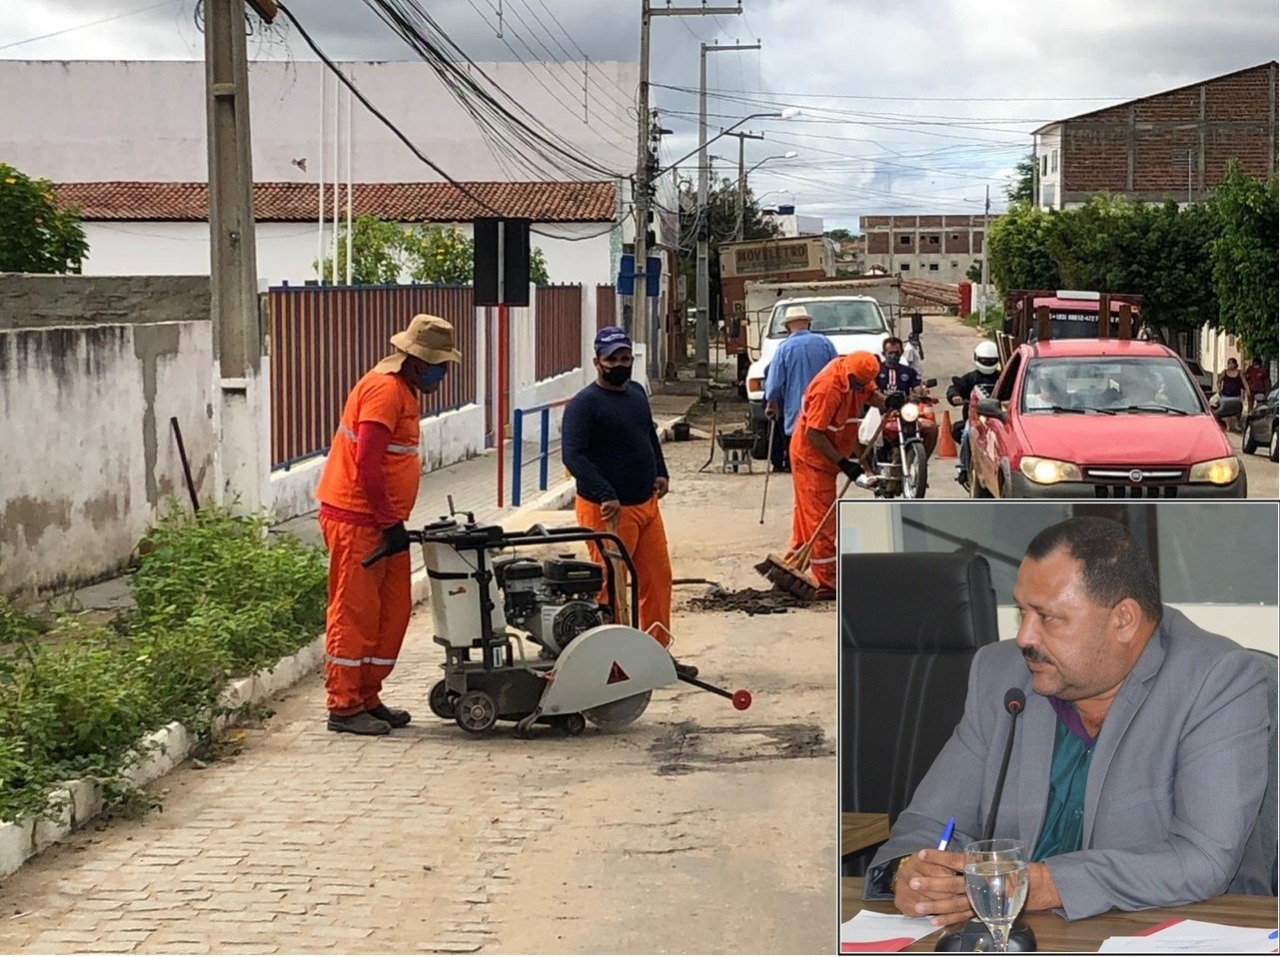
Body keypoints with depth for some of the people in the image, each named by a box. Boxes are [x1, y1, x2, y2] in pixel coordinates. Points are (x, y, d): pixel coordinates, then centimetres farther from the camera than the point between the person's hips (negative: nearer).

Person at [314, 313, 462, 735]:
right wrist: (390, 522, -18)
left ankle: (367, 698, 19)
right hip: (355, 520, -10)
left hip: (381, 521, 10)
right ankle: (344, 707, 1)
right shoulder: (385, 389, -16)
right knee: (354, 612, -5)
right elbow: (366, 464, -22)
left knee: (393, 609, 11)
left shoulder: (403, 389, 16)